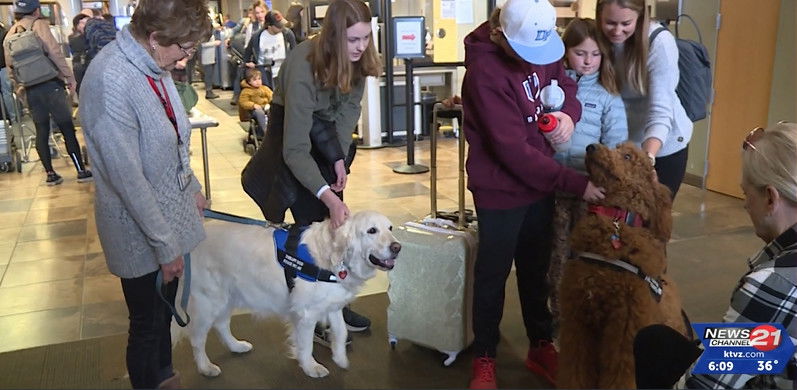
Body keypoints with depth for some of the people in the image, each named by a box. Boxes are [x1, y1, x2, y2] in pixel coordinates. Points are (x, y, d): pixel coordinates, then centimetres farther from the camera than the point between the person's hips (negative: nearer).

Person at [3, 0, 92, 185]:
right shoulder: (39, 25, -3)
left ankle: (50, 174, 12)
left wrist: (18, 85, 26)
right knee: (67, 128, -2)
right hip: (50, 84, -5)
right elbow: (54, 52, -12)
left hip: (30, 89, 6)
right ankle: (81, 171, -2)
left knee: (41, 132, 10)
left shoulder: (10, 34, 13)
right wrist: (69, 76, -7)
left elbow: (9, 65, 14)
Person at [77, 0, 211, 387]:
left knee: (165, 311, 25)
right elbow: (128, 178, -25)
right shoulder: (110, 81, -28)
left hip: (171, 212, 8)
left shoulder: (153, 65, -3)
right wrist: (165, 245, -19)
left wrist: (191, 186, 16)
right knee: (147, 324, 11)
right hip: (141, 230, -8)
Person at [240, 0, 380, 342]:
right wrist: (329, 198, -46)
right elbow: (295, 149, -37)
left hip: (328, 134, 6)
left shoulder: (356, 59, -17)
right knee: (314, 224, -8)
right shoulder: (303, 68, -35)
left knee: (334, 225, 6)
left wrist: (340, 157, -18)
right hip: (291, 131, -6)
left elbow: (350, 107, -4)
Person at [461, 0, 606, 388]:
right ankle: (484, 357, 26)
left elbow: (564, 83, 12)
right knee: (493, 273, 8)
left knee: (536, 268, 18)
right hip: (501, 188, -6)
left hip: (539, 181, 7)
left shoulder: (541, 46, -3)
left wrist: (568, 112, -13)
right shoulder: (485, 72, -26)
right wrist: (575, 183, -24)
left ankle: (540, 346, 35)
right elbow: (513, 149, -26)